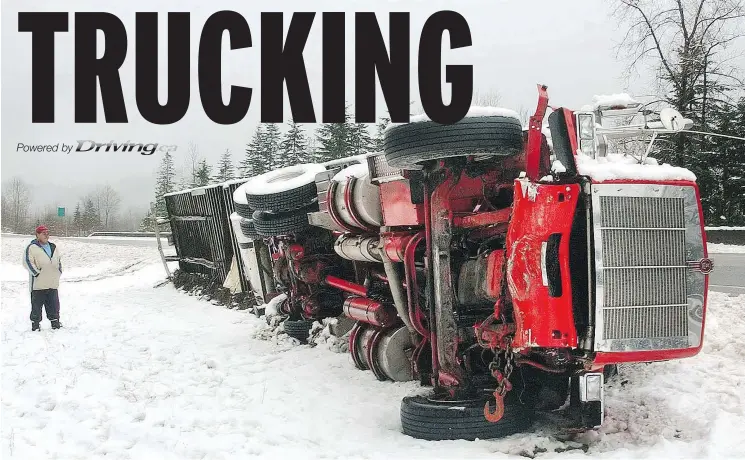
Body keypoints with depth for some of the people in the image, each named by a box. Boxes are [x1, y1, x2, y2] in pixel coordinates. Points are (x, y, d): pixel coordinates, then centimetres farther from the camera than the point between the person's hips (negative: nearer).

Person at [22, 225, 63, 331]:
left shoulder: (53, 247, 15)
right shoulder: (32, 248, -7)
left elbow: (59, 260, 24)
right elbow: (27, 262, -15)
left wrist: (59, 272, 13)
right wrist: (37, 273, -17)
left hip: (53, 284, 6)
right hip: (38, 284, -6)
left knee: (54, 304, 12)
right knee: (36, 305, 2)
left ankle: (55, 322, 22)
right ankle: (35, 324, 11)